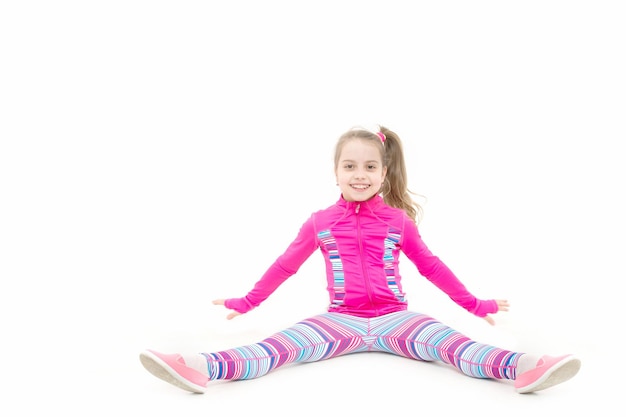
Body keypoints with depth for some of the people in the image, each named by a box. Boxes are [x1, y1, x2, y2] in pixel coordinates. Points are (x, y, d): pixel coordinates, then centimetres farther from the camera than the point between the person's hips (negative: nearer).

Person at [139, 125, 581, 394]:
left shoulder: (398, 220, 7)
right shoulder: (320, 222, 7)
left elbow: (431, 266, 14)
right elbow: (285, 265, 16)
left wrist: (474, 304, 14)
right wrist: (247, 302, 19)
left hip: (394, 318, 1)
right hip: (340, 320, -1)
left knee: (450, 342, -27)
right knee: (281, 344, -27)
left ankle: (523, 369, -50)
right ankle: (205, 369, -49)